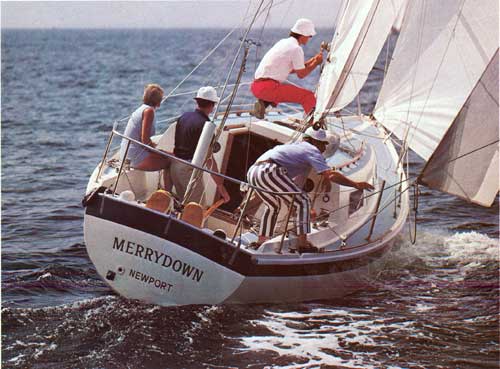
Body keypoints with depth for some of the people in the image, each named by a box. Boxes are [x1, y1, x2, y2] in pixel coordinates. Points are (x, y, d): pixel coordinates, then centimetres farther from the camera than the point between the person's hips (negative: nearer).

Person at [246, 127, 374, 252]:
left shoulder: (294, 146, 33)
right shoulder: (311, 150, 6)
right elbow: (331, 175, -4)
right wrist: (356, 185, -1)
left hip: (252, 172, 9)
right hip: (269, 171, -9)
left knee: (273, 206, 30)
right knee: (303, 202, -1)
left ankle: (261, 241, 27)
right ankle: (303, 244, -7)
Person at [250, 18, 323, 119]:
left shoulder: (283, 42, 19)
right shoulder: (296, 49, -8)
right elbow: (301, 74, 1)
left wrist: (312, 61, 27)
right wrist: (316, 63, 14)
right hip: (268, 87, -9)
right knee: (308, 96, -7)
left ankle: (264, 103, 13)